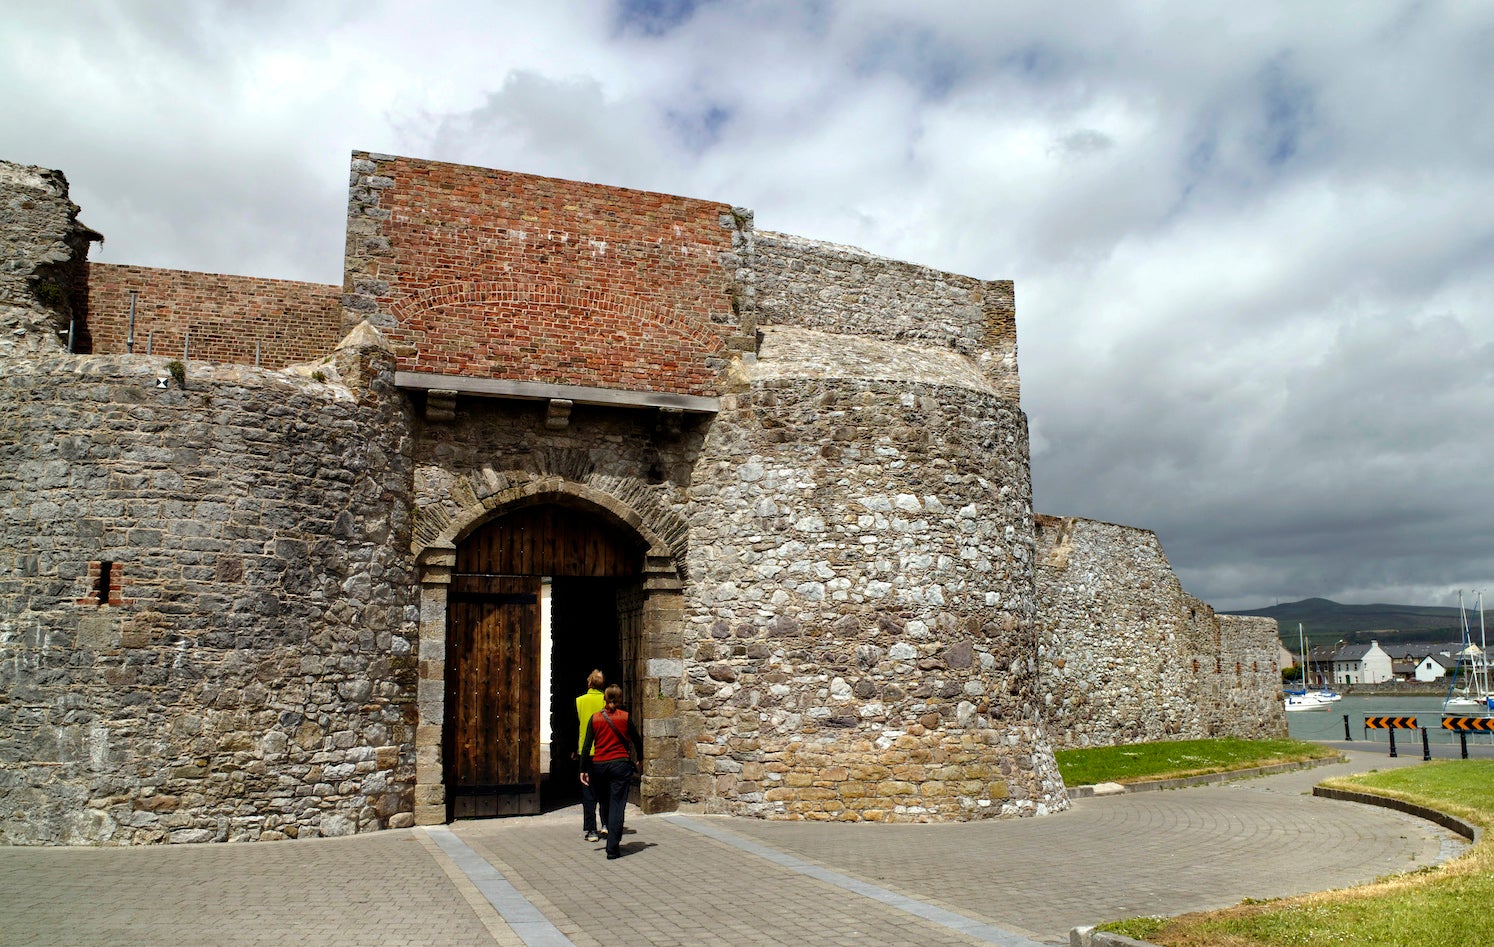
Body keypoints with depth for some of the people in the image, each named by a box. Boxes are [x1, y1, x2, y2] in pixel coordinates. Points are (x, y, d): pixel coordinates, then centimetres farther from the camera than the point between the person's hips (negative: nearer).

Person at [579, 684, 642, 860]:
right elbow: (637, 741, 4)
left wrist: (584, 770, 4)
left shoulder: (595, 718, 1)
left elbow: (587, 745, -1)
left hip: (598, 766, 2)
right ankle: (612, 848, -5)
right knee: (617, 806, -1)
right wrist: (639, 758, 22)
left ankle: (612, 842, 30)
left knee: (605, 804, 18)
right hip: (620, 764, -2)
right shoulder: (625, 717, -3)